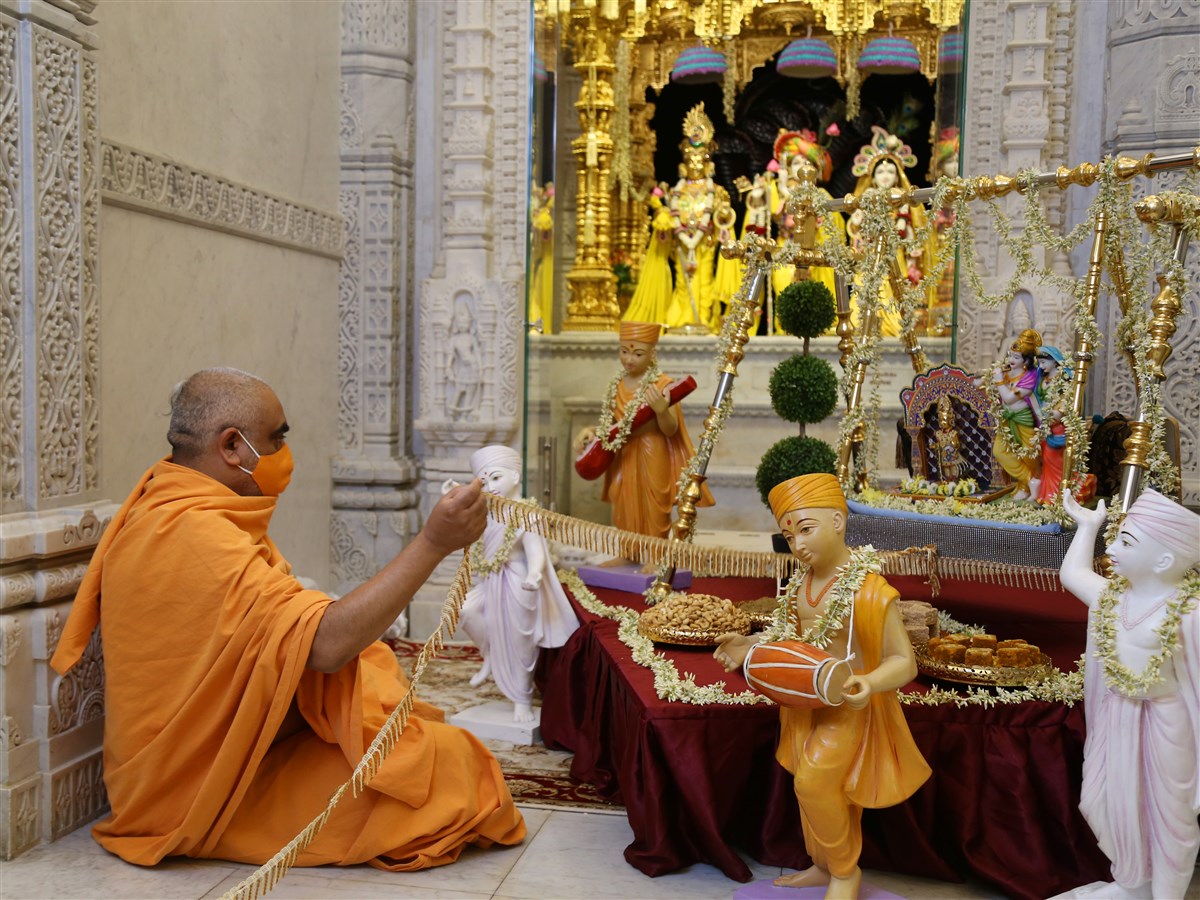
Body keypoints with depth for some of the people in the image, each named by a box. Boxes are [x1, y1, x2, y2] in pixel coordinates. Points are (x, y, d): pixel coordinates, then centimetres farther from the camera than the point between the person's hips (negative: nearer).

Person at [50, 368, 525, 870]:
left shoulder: (160, 505, 6)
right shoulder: (195, 537, -28)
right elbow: (327, 644, -36)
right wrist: (432, 544, -35)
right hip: (211, 790, -10)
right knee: (449, 762, -15)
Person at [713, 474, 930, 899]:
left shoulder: (870, 590, -25)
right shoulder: (802, 582, -4)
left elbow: (904, 662, -21)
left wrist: (870, 683, -40)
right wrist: (750, 646, -1)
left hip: (849, 706, -7)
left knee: (815, 782, -14)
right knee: (812, 785, 18)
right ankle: (823, 865, 40)